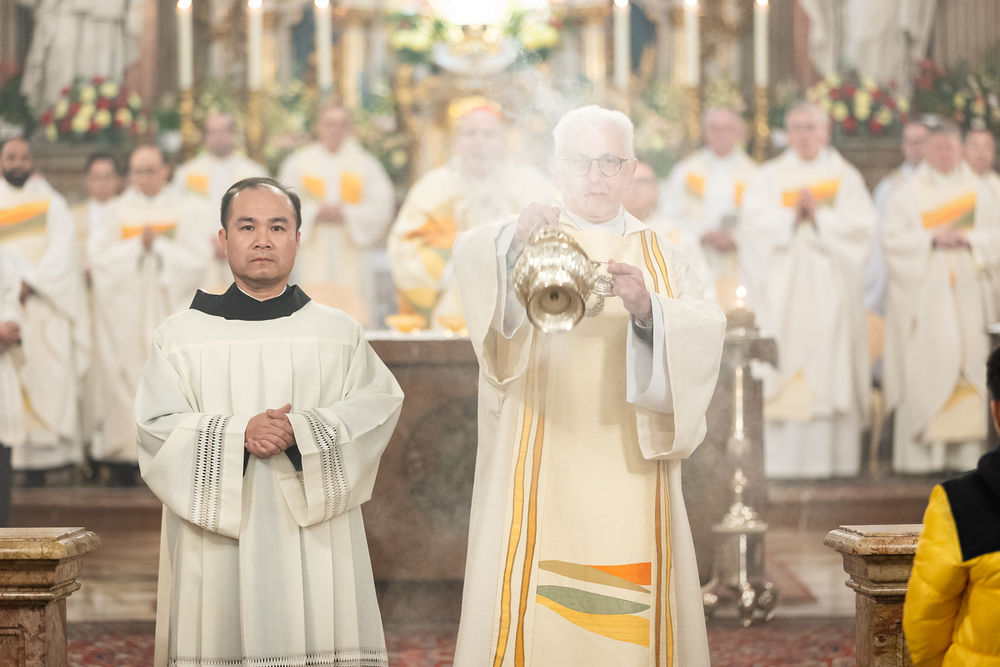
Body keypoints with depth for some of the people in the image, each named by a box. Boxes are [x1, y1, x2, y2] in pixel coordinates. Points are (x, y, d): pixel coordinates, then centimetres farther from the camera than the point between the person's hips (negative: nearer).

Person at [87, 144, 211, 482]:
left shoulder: (189, 211, 10)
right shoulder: (116, 212, 14)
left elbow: (197, 260, -2)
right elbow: (98, 255, 0)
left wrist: (158, 246, -10)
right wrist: (138, 246, -10)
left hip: (170, 311, -1)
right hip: (125, 314, 1)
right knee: (124, 380, -6)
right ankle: (121, 462, -6)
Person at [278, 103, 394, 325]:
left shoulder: (365, 164, 8)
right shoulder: (298, 163, 9)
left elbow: (382, 206, 1)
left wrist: (346, 215, -11)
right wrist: (315, 213, -12)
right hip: (313, 255, 0)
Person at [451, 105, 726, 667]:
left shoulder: (659, 256, 16)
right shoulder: (523, 242, 8)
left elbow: (706, 330, -3)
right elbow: (471, 256, -17)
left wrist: (648, 308, -23)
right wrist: (516, 240, -40)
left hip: (629, 475, 2)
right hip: (541, 474, -2)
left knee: (629, 622, 0)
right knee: (537, 622, -7)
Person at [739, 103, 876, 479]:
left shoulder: (845, 177, 13)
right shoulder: (768, 177, 13)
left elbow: (862, 226, 0)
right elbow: (754, 222, -1)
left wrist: (819, 216, -11)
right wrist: (792, 215, -13)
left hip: (830, 287, 0)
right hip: (782, 288, 0)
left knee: (830, 361, -6)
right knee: (782, 370, -8)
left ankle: (832, 458, -5)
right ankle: (782, 459, -10)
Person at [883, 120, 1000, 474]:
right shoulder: (906, 193, 7)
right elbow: (893, 240, -2)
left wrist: (967, 238, -10)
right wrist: (931, 240, -15)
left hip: (966, 295, 3)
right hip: (923, 295, -3)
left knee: (968, 365, -3)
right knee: (924, 369, -9)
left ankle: (964, 453, 0)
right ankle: (921, 454, -9)